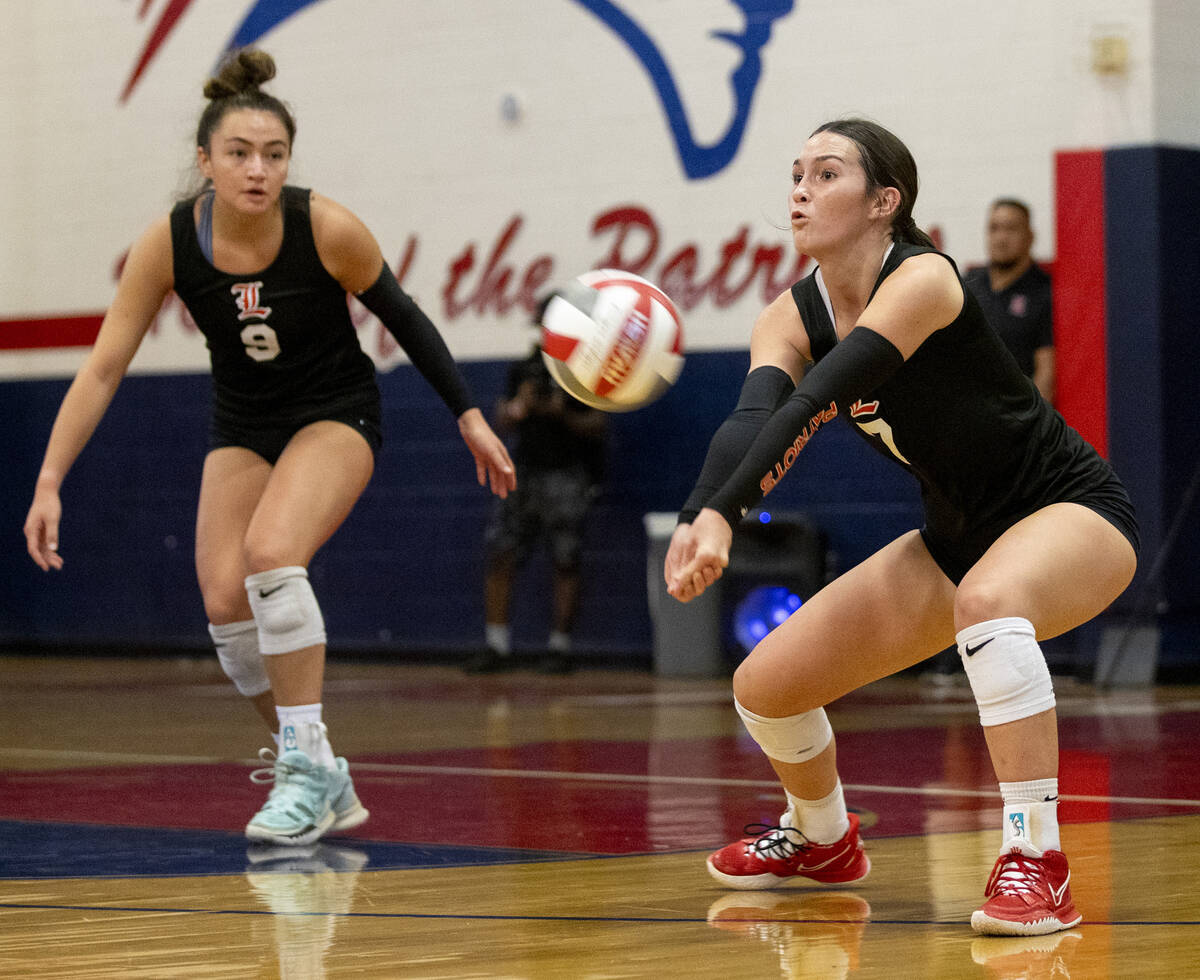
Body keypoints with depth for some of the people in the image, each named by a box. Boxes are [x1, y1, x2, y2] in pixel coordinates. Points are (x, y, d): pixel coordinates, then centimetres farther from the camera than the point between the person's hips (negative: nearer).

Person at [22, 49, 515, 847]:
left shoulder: (328, 229, -23)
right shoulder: (168, 244, -18)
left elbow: (403, 318, -7)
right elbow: (103, 368, -16)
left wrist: (470, 416, -5)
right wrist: (49, 483, -22)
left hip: (335, 414, -3)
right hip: (243, 426, 3)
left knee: (271, 554, -28)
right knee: (225, 601, -11)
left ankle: (307, 764, -16)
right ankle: (322, 784, 7)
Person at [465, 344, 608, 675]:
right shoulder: (523, 370, 14)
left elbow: (598, 426, -4)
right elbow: (502, 421, 12)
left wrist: (560, 414, -18)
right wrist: (518, 406, -10)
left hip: (568, 476, -4)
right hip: (523, 472, 4)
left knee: (564, 563, -6)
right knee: (500, 556, -3)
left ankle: (559, 647, 0)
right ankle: (497, 645, 2)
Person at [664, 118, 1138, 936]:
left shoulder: (922, 280, -25)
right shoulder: (791, 318, -5)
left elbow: (814, 405, -40)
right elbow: (751, 418, -26)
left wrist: (723, 514, -52)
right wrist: (697, 518, -46)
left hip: (1073, 511, -7)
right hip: (956, 537, 8)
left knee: (988, 599, -42)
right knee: (765, 686, 3)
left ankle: (1037, 866, -37)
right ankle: (821, 839, 35)